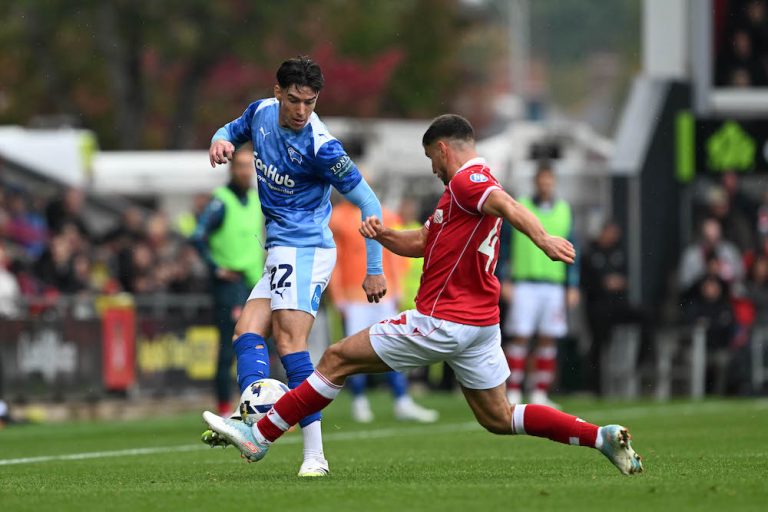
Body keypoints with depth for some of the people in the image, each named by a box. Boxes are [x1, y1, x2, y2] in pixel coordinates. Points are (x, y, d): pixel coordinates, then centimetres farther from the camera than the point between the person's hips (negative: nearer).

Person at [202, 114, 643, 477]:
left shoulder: (467, 181, -12)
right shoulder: (477, 186, 20)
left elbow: (508, 207, -34)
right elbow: (421, 243, 26)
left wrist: (543, 239, -53)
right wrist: (384, 234, 6)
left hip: (442, 322, -9)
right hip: (481, 322, 10)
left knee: (338, 359, 1)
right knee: (499, 419, 13)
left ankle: (259, 436, 7)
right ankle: (603, 436, 1)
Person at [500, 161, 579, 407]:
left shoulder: (564, 210, 10)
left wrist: (572, 286, 8)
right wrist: (504, 281, -3)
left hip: (553, 284, 3)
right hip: (524, 283, -3)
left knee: (548, 339, 0)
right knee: (519, 336, -8)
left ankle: (540, 395, 5)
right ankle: (513, 394, -7)